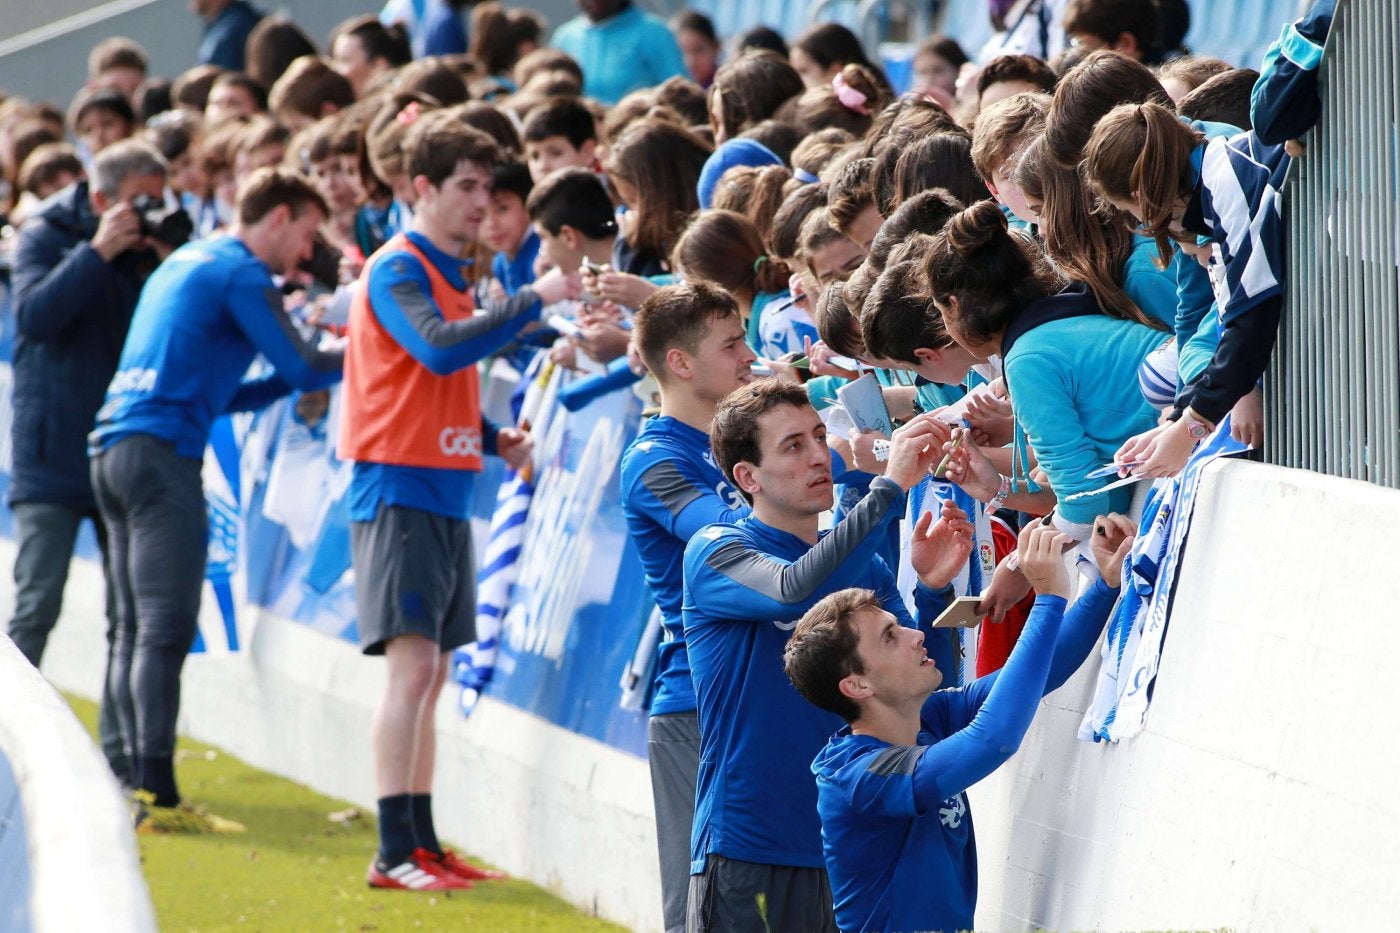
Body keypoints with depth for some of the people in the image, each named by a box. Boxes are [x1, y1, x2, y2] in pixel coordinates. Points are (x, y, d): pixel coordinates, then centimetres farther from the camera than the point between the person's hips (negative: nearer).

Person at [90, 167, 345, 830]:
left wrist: (292, 384, 22)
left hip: (114, 448, 9)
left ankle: (142, 789, 9)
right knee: (165, 630, -11)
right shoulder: (241, 273, -4)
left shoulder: (184, 264, 24)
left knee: (136, 630, 9)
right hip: (161, 450, -9)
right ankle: (157, 794, -15)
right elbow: (302, 366, -8)